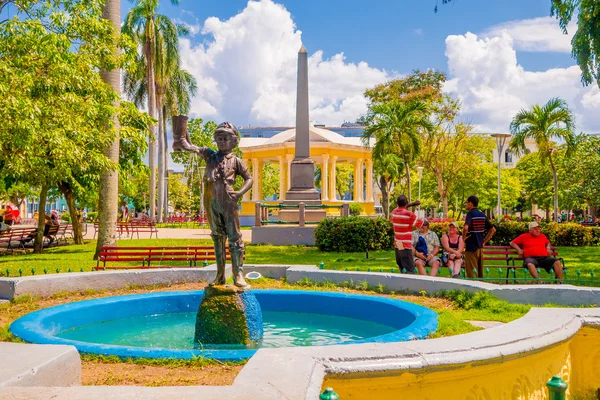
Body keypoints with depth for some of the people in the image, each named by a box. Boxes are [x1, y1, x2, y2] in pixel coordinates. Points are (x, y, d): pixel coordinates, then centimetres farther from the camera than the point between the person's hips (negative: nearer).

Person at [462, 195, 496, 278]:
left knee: (471, 272, -3)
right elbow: (493, 230, 15)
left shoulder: (470, 214, -12)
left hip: (471, 247, -7)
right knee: (480, 271, 12)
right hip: (480, 247, 7)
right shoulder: (482, 215, 9)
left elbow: (465, 228, -29)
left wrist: (464, 238, -13)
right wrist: (484, 241, 15)